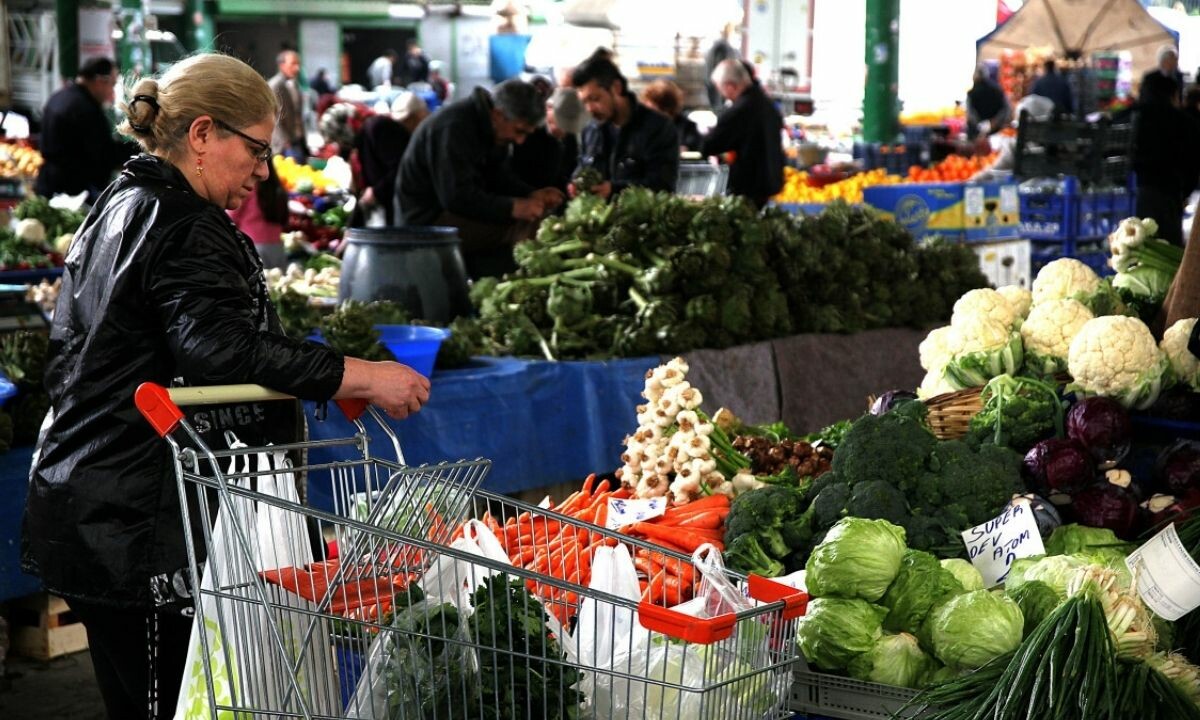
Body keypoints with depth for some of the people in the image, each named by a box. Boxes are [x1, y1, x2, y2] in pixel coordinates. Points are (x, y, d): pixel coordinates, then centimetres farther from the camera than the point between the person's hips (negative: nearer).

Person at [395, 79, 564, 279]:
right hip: (427, 218, -10)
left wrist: (532, 195, -5)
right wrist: (512, 208, -31)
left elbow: (497, 176, 13)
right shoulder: (454, 128, -24)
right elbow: (456, 197, -28)